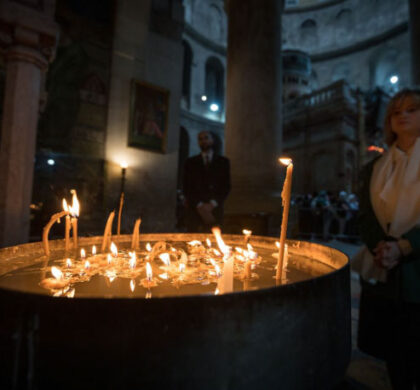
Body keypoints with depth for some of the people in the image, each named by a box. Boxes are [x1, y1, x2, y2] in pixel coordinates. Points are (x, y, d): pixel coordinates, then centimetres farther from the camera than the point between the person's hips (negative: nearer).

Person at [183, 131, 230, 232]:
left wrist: (212, 204, -9)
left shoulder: (223, 161, 12)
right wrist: (199, 206, -9)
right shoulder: (191, 162, 13)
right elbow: (187, 187, 5)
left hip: (214, 210, 0)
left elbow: (226, 186, 6)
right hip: (194, 210, 1)